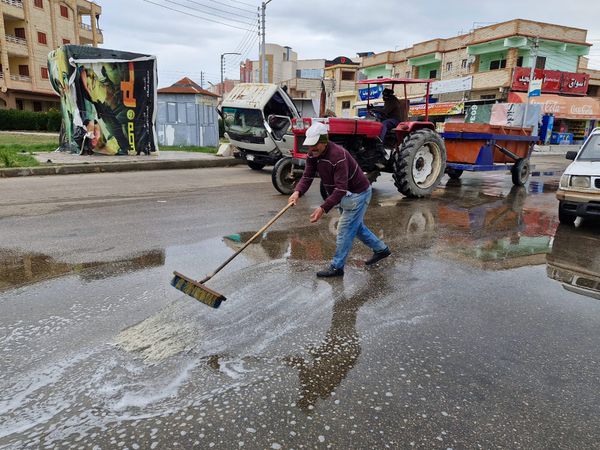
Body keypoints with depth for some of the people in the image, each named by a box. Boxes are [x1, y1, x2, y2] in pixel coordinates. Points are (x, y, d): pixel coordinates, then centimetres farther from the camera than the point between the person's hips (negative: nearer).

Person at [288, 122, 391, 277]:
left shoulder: (338, 156, -34)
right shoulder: (313, 154, -9)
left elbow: (341, 189, -39)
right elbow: (307, 177, -13)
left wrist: (323, 208, -46)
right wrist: (298, 192, -34)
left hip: (357, 194, -9)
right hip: (345, 195, 9)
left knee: (345, 230, -5)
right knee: (356, 226, 22)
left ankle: (337, 267, 8)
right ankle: (381, 249, 40)